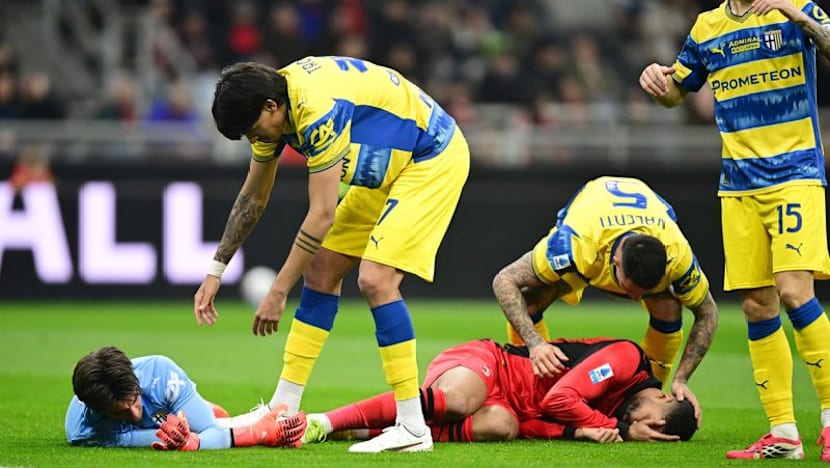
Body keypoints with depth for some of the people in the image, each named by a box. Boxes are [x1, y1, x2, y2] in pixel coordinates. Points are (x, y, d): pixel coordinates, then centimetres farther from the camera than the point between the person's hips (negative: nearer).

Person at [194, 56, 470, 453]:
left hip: (433, 159, -10)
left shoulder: (318, 111, -33)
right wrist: (215, 271, 9)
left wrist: (278, 291, -24)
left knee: (375, 279, -21)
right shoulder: (271, 104, -4)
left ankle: (412, 428, -16)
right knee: (320, 270, 5)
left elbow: (322, 215, -30)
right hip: (388, 167, 10)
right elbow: (253, 198, 10)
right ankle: (283, 410, 11)